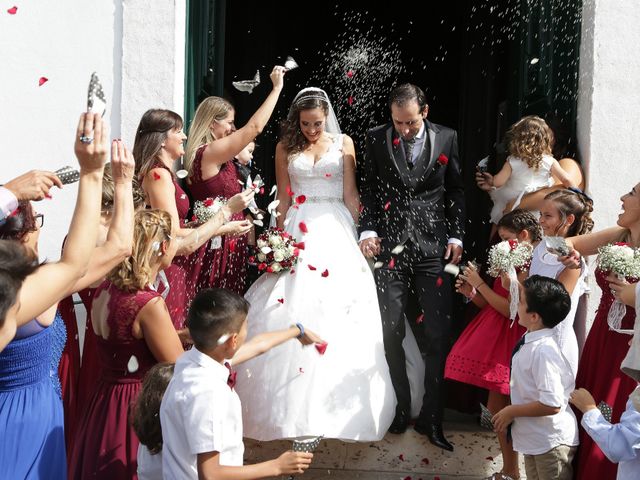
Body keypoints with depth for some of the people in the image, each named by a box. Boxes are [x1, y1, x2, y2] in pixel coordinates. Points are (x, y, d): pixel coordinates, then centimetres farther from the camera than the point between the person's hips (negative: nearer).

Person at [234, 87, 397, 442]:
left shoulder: (344, 144, 7)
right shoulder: (286, 147, 9)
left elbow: (351, 195, 5)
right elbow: (283, 198, 10)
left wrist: (362, 233, -4)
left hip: (335, 234, -1)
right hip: (298, 233, 1)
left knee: (337, 314, -6)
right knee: (292, 307, -5)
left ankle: (329, 406, 4)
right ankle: (294, 409, 4)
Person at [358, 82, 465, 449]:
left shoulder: (447, 138, 4)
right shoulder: (377, 139, 4)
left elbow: (456, 190, 10)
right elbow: (370, 189, 9)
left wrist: (456, 235, 3)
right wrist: (369, 229, -3)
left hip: (434, 244, 0)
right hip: (391, 244, 1)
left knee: (439, 335, -1)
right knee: (391, 333, 3)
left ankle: (432, 418, 10)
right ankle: (400, 410, 18)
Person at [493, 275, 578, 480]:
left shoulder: (544, 351, -27)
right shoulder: (530, 341, -2)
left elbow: (552, 404, -28)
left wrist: (511, 412, -18)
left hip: (551, 443, -8)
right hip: (533, 439, 9)